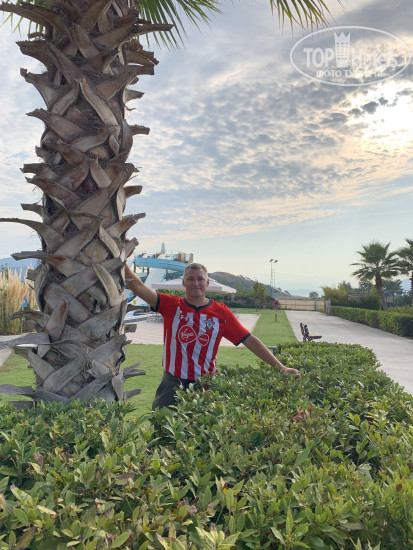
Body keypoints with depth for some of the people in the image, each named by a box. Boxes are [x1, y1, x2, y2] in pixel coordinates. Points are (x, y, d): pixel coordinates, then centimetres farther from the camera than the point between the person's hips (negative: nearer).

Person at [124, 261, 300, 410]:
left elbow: (250, 340, -2)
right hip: (173, 384, 0)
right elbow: (138, 286, -12)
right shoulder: (171, 305, -3)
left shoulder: (221, 312, -3)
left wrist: (280, 367, -4)